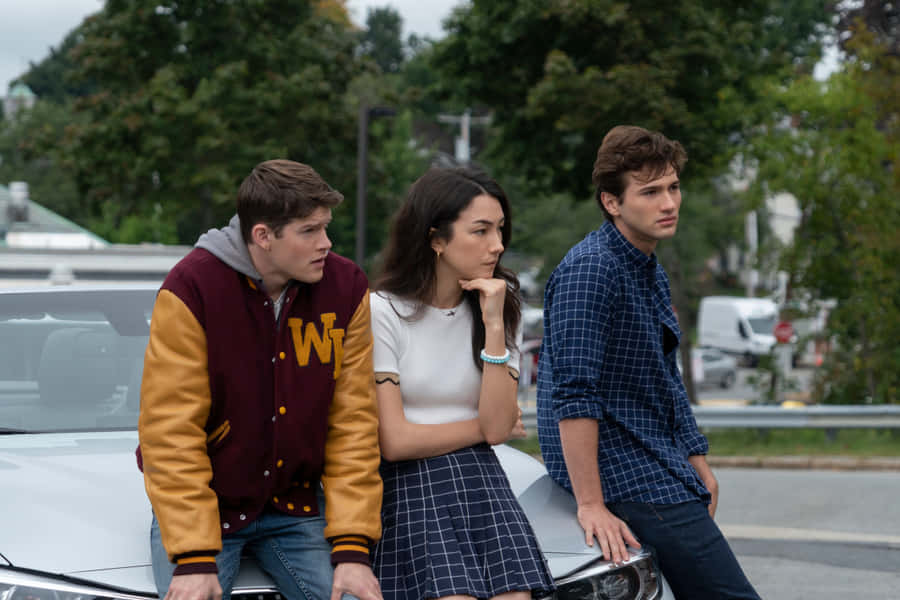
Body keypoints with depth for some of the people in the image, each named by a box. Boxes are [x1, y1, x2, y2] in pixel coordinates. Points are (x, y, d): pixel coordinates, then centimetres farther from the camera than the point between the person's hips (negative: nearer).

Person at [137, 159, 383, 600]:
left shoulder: (346, 288, -6)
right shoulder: (193, 287, -18)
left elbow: (353, 423, -6)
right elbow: (172, 430, -19)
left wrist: (352, 548, -13)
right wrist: (194, 558, -25)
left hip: (295, 507, 3)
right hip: (206, 504, -3)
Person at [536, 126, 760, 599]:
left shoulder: (652, 272, 14)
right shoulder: (590, 270, -17)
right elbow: (574, 396, -23)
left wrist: (696, 460, 24)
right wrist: (591, 506, -25)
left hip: (659, 467, 10)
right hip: (624, 474, -10)